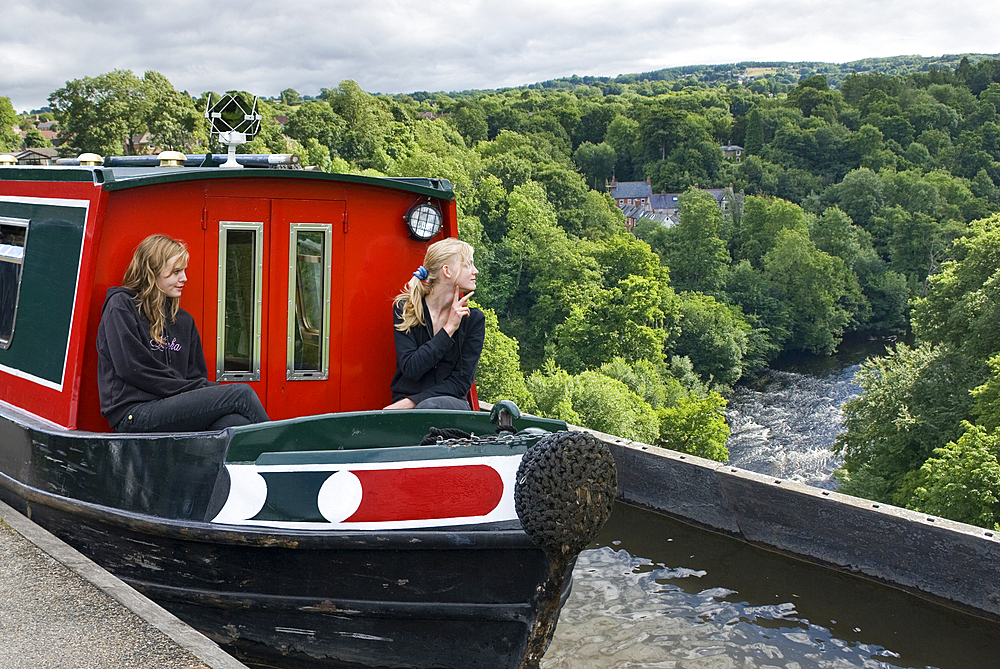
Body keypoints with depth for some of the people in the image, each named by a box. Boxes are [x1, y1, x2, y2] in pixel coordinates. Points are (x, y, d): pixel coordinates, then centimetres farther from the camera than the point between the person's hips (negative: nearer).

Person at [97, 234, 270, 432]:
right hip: (134, 414, -6)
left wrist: (207, 389, -6)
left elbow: (196, 375, 21)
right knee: (241, 393, -22)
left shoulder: (183, 320, 24)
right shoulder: (121, 306, 2)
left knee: (236, 423, -30)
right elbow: (133, 369, -10)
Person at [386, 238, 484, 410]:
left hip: (452, 404, 0)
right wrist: (449, 329, -11)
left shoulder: (473, 319, 2)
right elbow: (410, 369, -11)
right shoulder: (404, 309, 0)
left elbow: (461, 382, -3)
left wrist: (412, 402, -14)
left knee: (428, 407, -35)